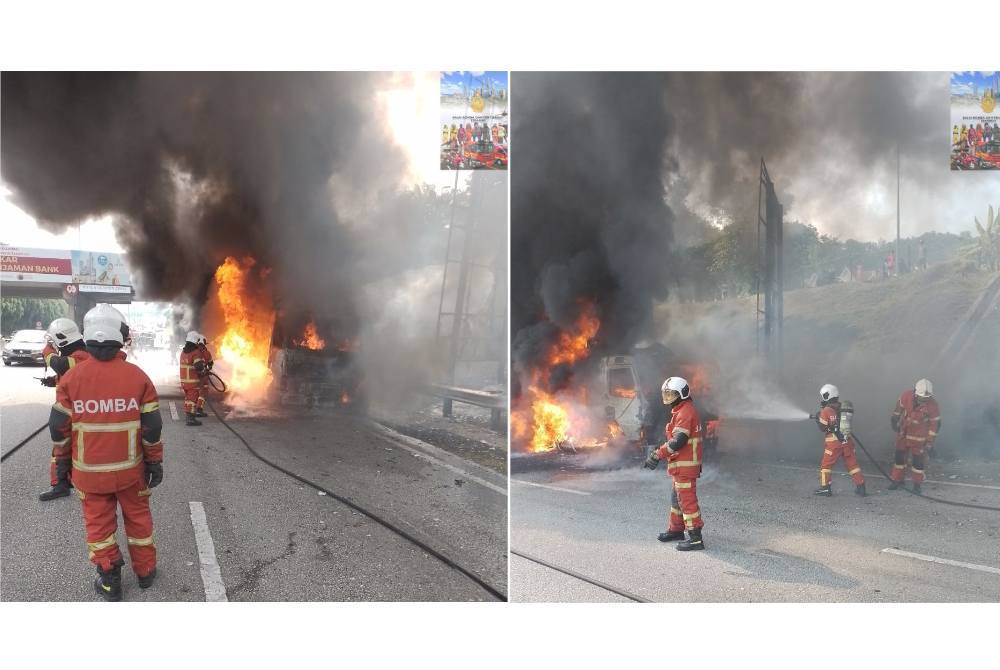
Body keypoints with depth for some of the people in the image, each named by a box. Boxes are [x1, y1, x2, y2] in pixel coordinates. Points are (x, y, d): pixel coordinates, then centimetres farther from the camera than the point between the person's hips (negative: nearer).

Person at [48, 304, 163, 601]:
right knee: (138, 516, 17)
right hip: (130, 467, 0)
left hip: (89, 469, 0)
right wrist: (155, 462, 4)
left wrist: (62, 460, 12)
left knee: (98, 522, 13)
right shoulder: (138, 376, -11)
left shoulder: (71, 378, -10)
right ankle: (145, 571, 29)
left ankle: (109, 580, 20)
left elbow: (59, 426, -3)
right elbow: (152, 426, -8)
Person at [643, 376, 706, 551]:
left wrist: (657, 455, -23)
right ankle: (676, 530, 34)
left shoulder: (685, 412, -18)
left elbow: (678, 441, -25)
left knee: (687, 500, -7)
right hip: (682, 465, 11)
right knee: (677, 497, 21)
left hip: (685, 465, -11)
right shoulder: (681, 411, 16)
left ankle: (696, 538, -4)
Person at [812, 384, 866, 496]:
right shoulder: (844, 408, 8)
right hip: (847, 441, 5)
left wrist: (817, 418, 12)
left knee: (826, 464, 7)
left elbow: (823, 427, -6)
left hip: (834, 442, -5)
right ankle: (861, 486, 11)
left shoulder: (826, 411, -9)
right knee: (852, 464, 12)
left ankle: (826, 487, 6)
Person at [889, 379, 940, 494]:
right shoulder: (906, 396, -21)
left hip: (919, 436, -3)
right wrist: (895, 418, 14)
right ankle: (898, 480, 26)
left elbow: (935, 423, -13)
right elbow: (899, 406, 2)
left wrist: (930, 442, -12)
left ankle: (917, 484, 21)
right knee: (899, 455, 11)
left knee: (918, 459, 3)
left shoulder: (932, 405, -24)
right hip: (903, 431, 3)